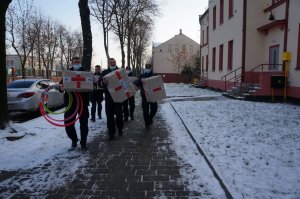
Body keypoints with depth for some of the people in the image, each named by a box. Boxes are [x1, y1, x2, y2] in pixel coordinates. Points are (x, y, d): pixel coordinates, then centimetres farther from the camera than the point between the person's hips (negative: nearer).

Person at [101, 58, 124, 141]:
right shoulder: (104, 72, 11)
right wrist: (103, 82, -23)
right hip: (108, 97, 1)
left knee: (119, 114, -2)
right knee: (109, 116, 3)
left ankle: (120, 128, 24)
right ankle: (111, 133, 13)